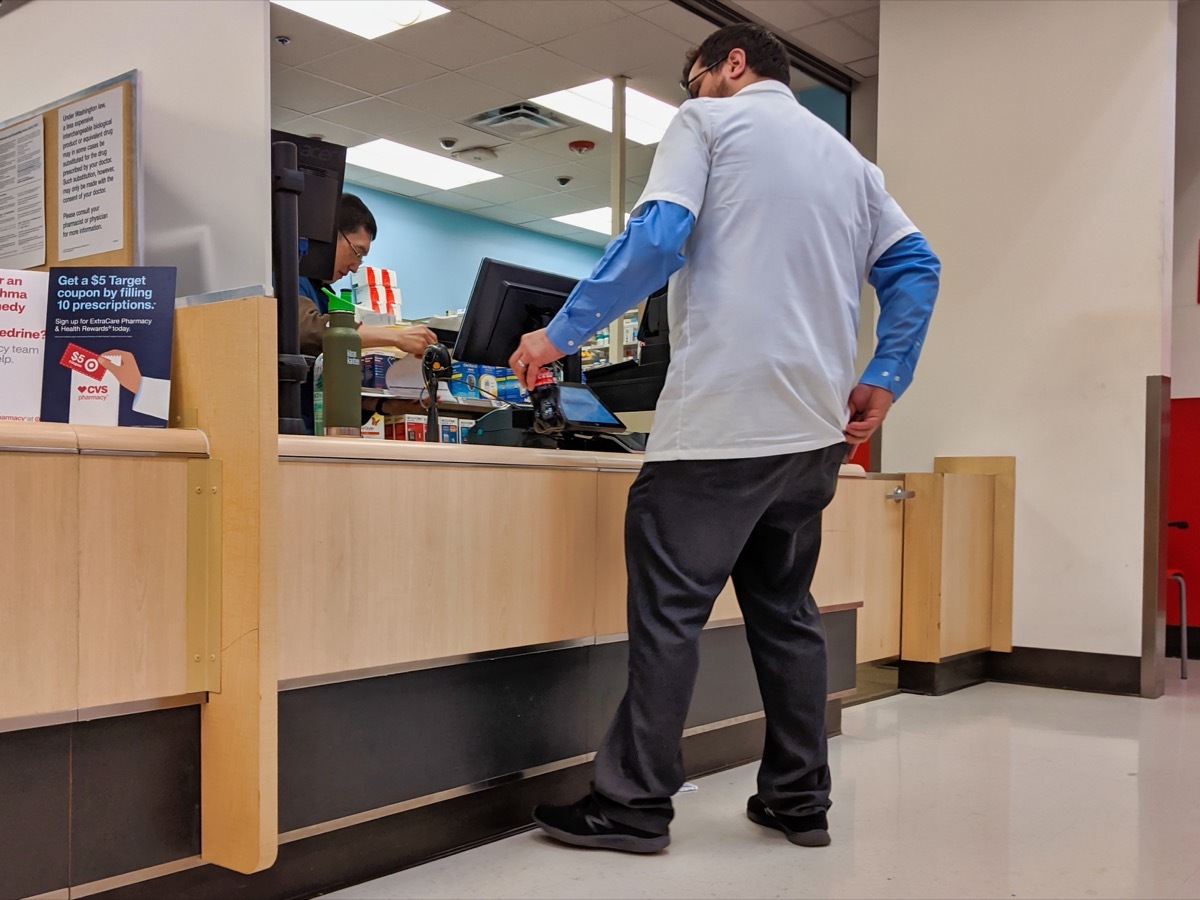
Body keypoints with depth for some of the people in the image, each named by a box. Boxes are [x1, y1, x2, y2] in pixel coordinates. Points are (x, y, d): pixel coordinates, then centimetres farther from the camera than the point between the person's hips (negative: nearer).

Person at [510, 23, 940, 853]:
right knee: (786, 611, 13)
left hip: (721, 417, -7)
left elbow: (656, 240, -9)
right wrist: (885, 379, 13)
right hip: (813, 426, 7)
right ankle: (799, 799, 18)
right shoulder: (848, 157, 24)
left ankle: (635, 806, 1)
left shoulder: (711, 123, 5)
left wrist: (561, 334, -5)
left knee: (669, 611, -4)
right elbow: (915, 267, 15)